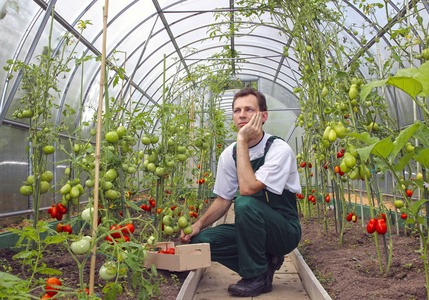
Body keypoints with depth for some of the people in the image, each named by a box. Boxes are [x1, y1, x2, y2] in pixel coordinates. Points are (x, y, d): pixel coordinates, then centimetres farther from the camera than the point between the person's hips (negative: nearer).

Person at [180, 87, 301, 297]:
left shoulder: (280, 150, -19)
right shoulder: (229, 154, -1)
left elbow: (248, 188, -33)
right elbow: (223, 200, 7)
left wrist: (242, 141, -27)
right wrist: (198, 225, -8)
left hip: (285, 231, -5)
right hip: (253, 229, 6)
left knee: (245, 204, -34)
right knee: (200, 240, -15)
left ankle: (256, 277, -12)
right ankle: (265, 262, 2)